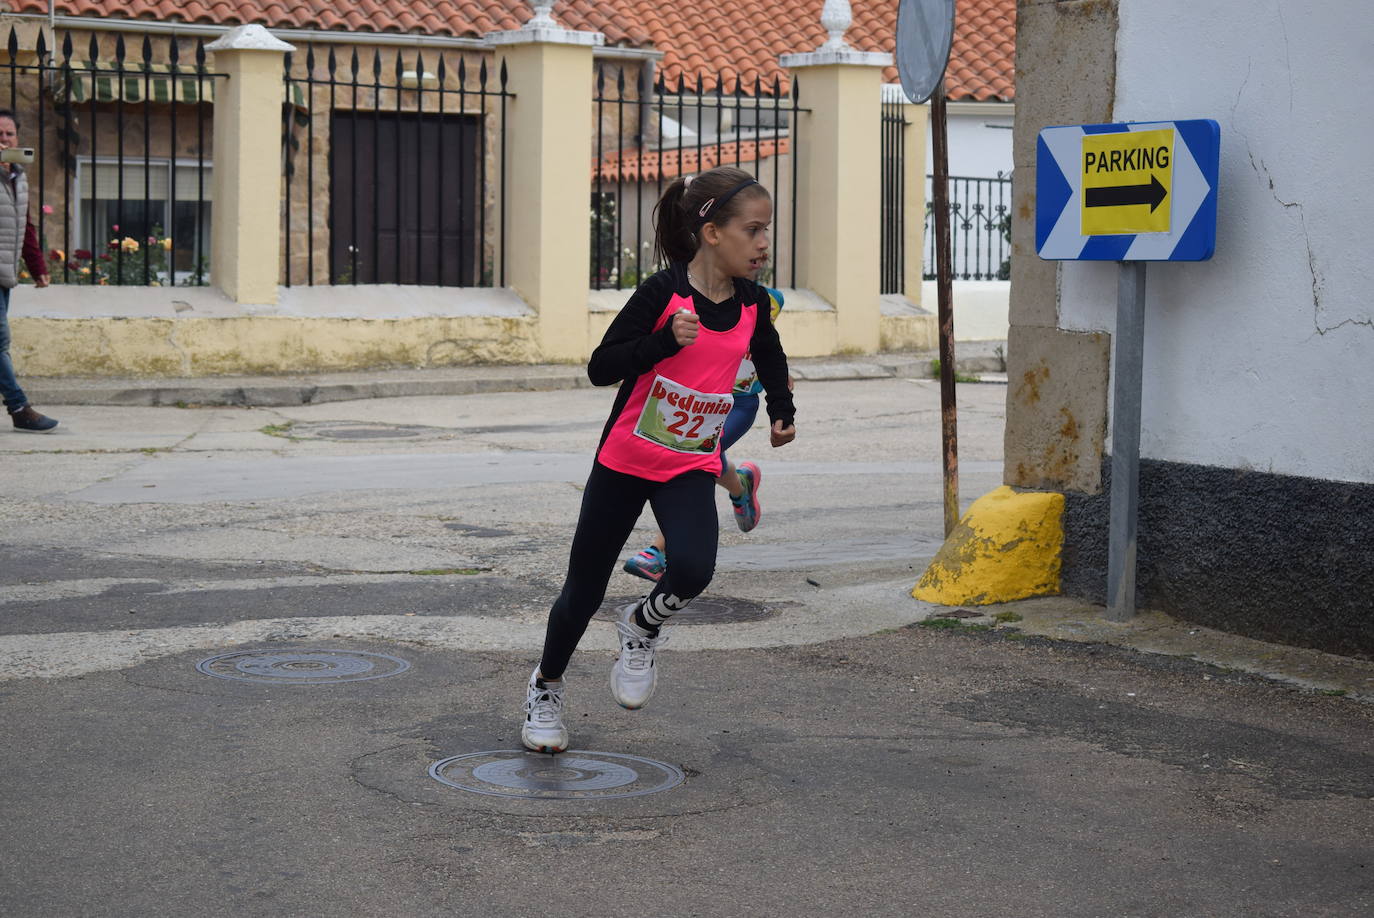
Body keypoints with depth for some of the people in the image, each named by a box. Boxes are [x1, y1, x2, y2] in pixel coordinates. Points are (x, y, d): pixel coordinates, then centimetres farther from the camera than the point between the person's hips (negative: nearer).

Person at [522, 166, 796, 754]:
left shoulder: (752, 303, -4)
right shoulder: (663, 293, -19)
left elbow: (769, 354, 20)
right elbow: (600, 367, -19)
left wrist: (781, 411, 14)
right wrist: (666, 341, -31)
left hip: (692, 468, 3)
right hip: (625, 460, -3)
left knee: (694, 570, -25)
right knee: (585, 588, 9)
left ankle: (644, 626, 9)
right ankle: (546, 688, 35)